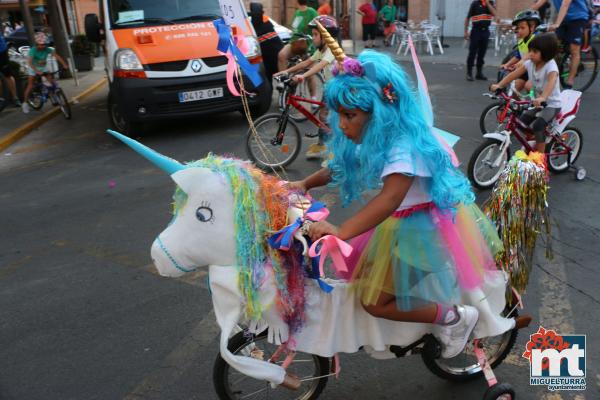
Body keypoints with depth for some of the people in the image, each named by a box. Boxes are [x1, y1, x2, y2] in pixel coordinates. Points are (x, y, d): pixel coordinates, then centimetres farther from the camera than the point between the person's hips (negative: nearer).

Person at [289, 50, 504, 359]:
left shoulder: (404, 145, -27)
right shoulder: (371, 141, 0)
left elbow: (390, 198, -41)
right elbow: (340, 168, 14)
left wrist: (341, 231, -52)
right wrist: (305, 183, -2)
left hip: (423, 229, -9)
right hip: (398, 226, 9)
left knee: (375, 301, -10)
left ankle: (454, 316, 6)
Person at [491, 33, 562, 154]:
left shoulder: (551, 66, -23)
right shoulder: (530, 63, -4)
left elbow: (551, 82, -42)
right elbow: (514, 74, -4)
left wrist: (542, 98, -60)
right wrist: (499, 85, -19)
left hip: (552, 104, -7)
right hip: (537, 102, 7)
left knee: (538, 126, -27)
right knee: (521, 123, -8)